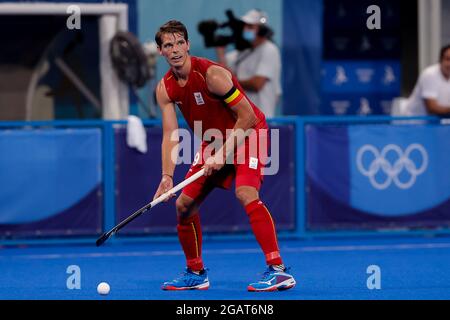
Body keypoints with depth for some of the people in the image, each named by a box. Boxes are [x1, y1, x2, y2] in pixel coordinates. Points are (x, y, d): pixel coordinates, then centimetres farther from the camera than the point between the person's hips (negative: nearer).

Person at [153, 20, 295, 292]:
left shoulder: (212, 75, -25)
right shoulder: (165, 89, -5)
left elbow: (248, 116, -23)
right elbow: (170, 135, -7)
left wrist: (223, 154, -26)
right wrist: (167, 176, -22)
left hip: (247, 134, -8)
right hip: (213, 141, 8)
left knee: (245, 193, -30)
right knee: (184, 204, 4)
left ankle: (278, 270, -33)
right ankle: (196, 273, 21)